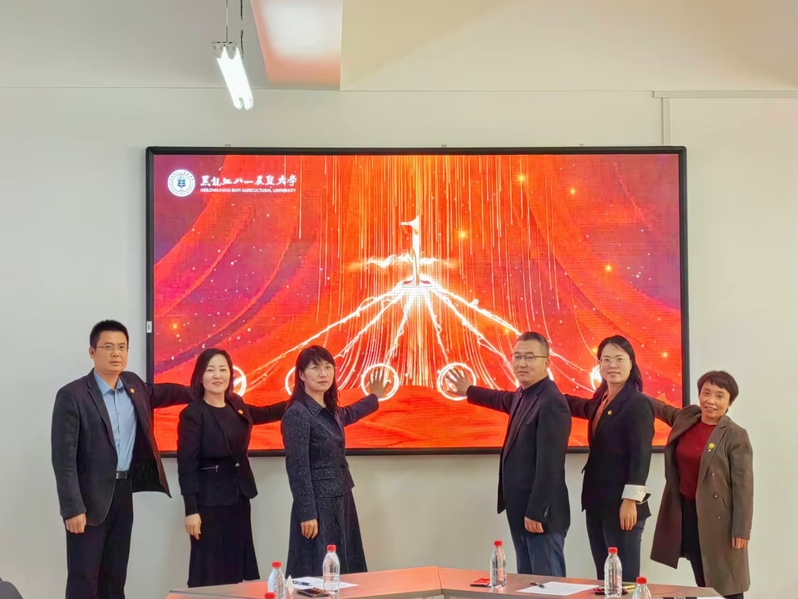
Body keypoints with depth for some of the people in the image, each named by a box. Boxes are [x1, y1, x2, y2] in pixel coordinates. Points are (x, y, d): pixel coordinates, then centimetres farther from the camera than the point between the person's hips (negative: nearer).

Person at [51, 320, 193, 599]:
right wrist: (73, 508, -20)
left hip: (124, 492, 6)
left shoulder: (132, 384, 7)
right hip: (90, 498, -6)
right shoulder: (72, 395, -13)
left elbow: (159, 393, 31)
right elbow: (64, 457, -15)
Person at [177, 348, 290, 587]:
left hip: (239, 496, 7)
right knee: (210, 571, -2)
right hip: (209, 500, -7)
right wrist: (191, 510, -19)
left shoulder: (237, 405, 6)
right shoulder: (193, 414, -13)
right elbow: (186, 465, -15)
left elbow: (263, 414, 29)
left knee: (237, 567, 11)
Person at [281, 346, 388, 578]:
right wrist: (307, 514, -20)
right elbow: (297, 468, -18)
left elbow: (347, 415, 35)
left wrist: (374, 398, 48)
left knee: (345, 573, 12)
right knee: (319, 578, -5)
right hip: (318, 506, -9)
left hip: (341, 502, 9)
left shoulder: (330, 411, 9)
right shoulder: (297, 414, -15)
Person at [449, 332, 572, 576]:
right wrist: (469, 391, 50)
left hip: (540, 514, -10)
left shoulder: (551, 403, -21)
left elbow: (549, 465, -24)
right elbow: (506, 400, 36)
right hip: (521, 510, 10)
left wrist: (536, 513, -23)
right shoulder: (524, 395, 9)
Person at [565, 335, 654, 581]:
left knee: (624, 579, -3)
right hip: (597, 501, 8)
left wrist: (631, 500, -19)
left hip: (621, 504, -8)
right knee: (604, 578, 12)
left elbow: (641, 456, -15)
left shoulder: (638, 404, -10)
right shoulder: (599, 401, 12)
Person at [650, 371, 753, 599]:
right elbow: (661, 408, 24)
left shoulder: (736, 436, -12)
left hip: (717, 517, -6)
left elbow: (743, 485, -13)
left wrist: (741, 529, -15)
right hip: (686, 512, 6)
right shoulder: (686, 419, 4)